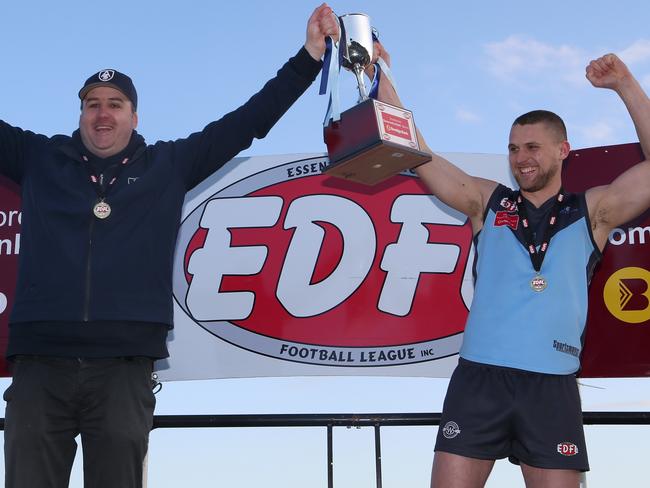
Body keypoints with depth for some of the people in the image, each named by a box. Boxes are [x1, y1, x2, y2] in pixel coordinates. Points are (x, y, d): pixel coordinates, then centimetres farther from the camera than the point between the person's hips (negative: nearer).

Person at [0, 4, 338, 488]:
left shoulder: (169, 165, 14)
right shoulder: (39, 158, 16)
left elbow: (249, 120, 13)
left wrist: (309, 56, 10)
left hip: (124, 367, 0)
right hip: (40, 363, 1)